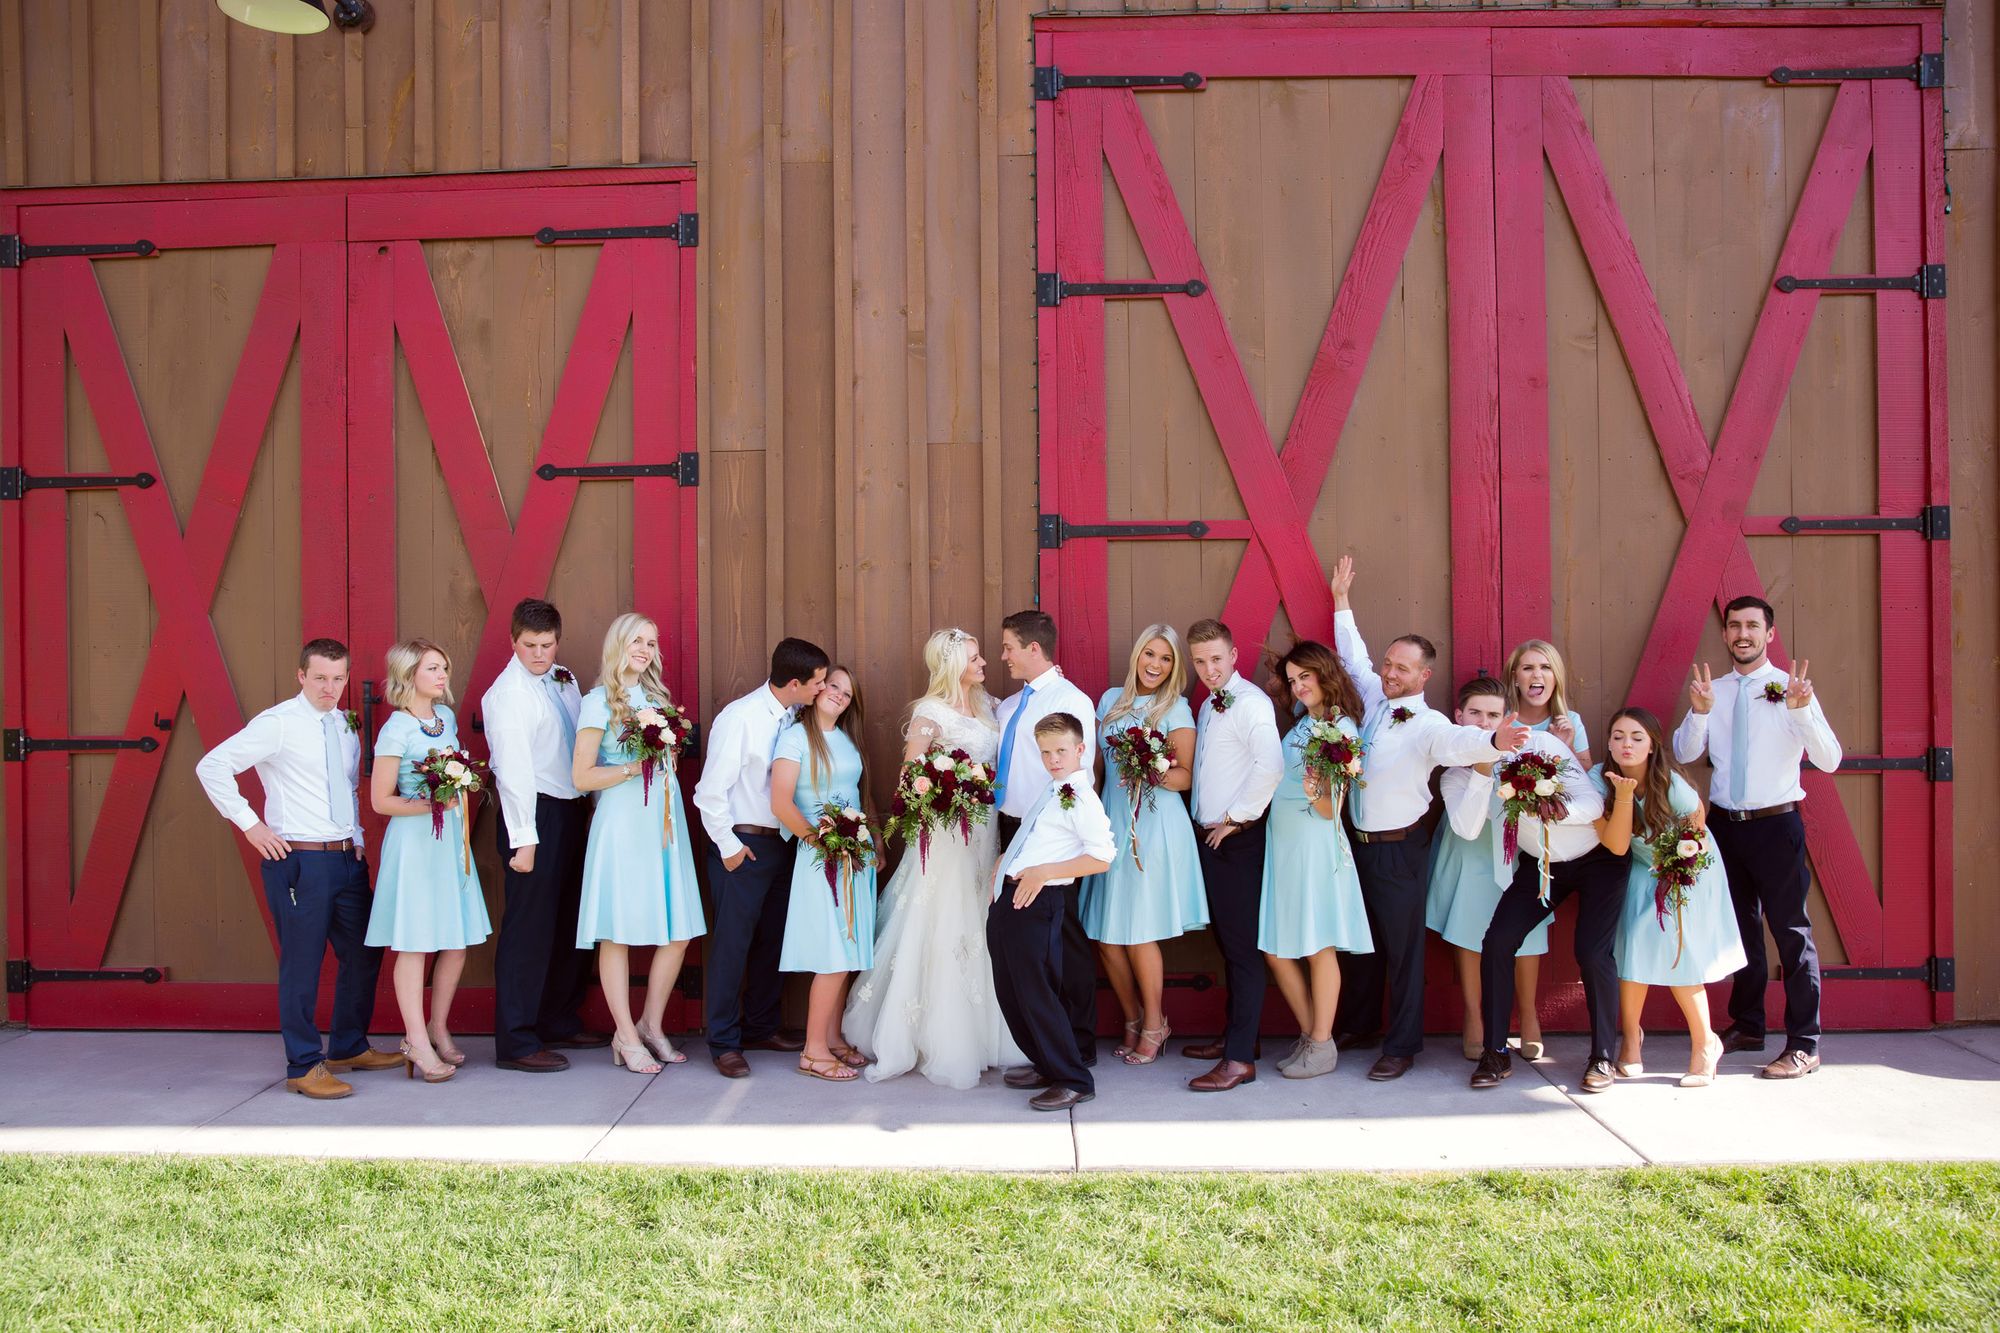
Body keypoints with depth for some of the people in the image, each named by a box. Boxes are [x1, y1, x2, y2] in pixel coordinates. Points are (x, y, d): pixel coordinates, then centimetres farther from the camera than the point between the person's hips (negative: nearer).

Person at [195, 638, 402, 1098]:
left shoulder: (347, 726, 13)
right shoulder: (278, 723, -8)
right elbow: (212, 766, -13)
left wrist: (357, 838, 11)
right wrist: (250, 824, -12)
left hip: (348, 858, 7)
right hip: (299, 859, -7)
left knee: (364, 955, 14)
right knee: (302, 964, -1)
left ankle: (349, 1047, 30)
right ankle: (304, 1067, 11)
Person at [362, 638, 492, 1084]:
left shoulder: (447, 717, 9)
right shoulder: (397, 730, -11)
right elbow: (381, 800, -10)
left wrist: (463, 792, 8)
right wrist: (432, 804, -19)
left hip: (452, 837, 7)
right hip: (414, 842, -7)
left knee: (457, 942, 8)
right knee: (414, 943, -1)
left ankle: (438, 1028, 23)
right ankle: (418, 1042, 6)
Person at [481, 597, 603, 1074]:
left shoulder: (565, 681, 11)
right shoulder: (508, 693, -12)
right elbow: (513, 769, -16)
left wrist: (589, 806, 8)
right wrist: (523, 839, -18)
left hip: (572, 810, 8)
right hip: (535, 815, -8)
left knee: (570, 923, 16)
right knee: (529, 929, -3)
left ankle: (561, 1021, 30)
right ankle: (516, 1043, 6)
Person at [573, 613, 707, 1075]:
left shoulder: (656, 696, 15)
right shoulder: (599, 702, -3)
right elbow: (582, 777, -6)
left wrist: (668, 750, 5)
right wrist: (634, 768, -15)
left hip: (664, 821, 6)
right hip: (623, 824, -6)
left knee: (679, 931, 4)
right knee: (619, 932, 0)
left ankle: (652, 1024, 19)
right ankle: (626, 1036, 10)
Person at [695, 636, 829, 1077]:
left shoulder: (794, 717, 1)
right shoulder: (740, 718, -18)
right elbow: (711, 791, -15)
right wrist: (729, 846, -10)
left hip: (782, 842, 7)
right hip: (742, 845, -7)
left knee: (772, 939, 16)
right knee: (733, 942, 0)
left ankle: (761, 1028, 31)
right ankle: (724, 1042, 14)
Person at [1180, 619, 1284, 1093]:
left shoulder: (1250, 702, -15)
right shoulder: (1209, 706, 13)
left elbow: (1271, 765, -29)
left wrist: (1235, 818, -20)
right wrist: (1208, 822, 8)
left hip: (1237, 839, -9)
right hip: (1210, 836, 9)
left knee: (1242, 946, -5)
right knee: (1225, 941, 17)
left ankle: (1241, 1059, -2)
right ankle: (1233, 1034, 29)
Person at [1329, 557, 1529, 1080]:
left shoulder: (1428, 725, -18)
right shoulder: (1375, 699, 2)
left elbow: (1460, 742, -40)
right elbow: (1354, 657, 20)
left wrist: (1493, 741, -62)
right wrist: (1341, 600, 24)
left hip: (1401, 848, -7)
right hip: (1359, 841, 7)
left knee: (1403, 947, 4)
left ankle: (1402, 1047, 16)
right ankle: (1359, 1026, 34)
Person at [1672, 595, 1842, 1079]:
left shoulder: (1791, 688, -7)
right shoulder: (1712, 690, 5)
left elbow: (1829, 760, -15)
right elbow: (1684, 753, -3)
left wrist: (1801, 711, -30)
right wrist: (1699, 711, -20)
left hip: (1776, 823, -4)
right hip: (1725, 822, 4)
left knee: (1790, 930, -2)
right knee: (1740, 927, 16)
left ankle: (1803, 1044, 8)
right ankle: (1746, 1026, 31)